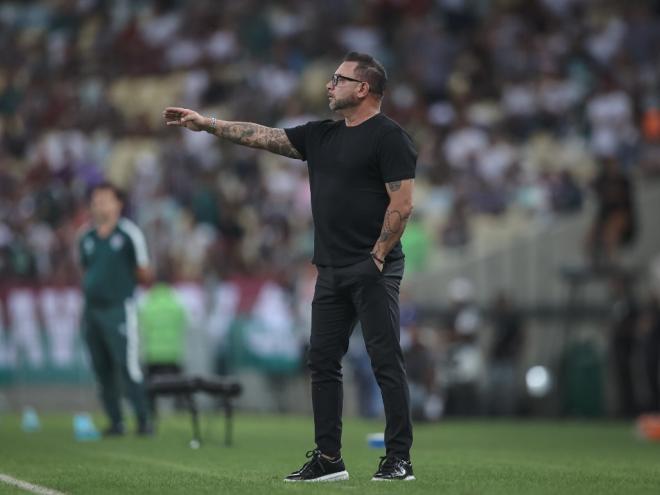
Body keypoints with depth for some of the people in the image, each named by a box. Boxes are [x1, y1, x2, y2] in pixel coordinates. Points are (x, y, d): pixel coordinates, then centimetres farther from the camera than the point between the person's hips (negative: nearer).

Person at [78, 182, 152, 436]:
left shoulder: (129, 234, -4)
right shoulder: (86, 237, 13)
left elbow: (143, 272, -1)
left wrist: (141, 276, -16)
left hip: (119, 308, -6)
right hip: (92, 308, 6)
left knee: (128, 365, -12)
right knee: (102, 368, 7)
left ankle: (143, 419, -8)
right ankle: (115, 422, 13)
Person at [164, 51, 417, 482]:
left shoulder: (389, 137, -8)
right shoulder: (321, 136, 16)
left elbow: (402, 204, -13)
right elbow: (262, 136, 17)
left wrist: (377, 257, -14)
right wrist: (206, 123, 13)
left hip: (373, 271, -8)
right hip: (331, 271, 8)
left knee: (387, 362, -7)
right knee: (323, 362, 8)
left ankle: (400, 459, -5)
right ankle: (328, 459, 13)